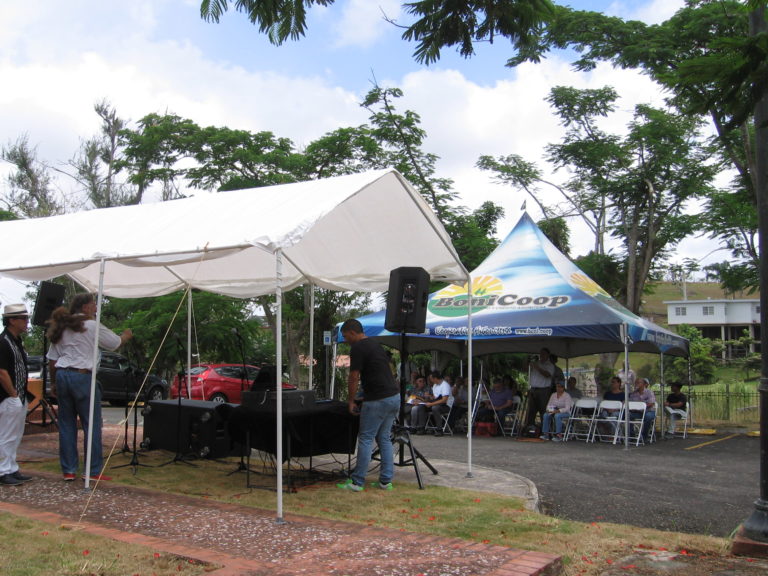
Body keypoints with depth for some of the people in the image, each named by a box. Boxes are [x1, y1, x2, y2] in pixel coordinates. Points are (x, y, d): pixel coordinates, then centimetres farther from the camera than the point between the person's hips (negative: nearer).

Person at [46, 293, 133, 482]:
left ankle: (68, 470, 15)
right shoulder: (92, 326, -6)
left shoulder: (62, 328, 14)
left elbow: (52, 359, 14)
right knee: (92, 424, 0)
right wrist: (126, 336, 25)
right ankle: (93, 471, 1)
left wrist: (53, 383, 21)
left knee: (66, 424, 11)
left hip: (62, 376, 7)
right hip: (82, 376, -7)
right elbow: (115, 343, 4)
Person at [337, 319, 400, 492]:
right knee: (385, 439, 14)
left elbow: (354, 377, -10)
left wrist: (350, 401, 2)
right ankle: (386, 481, 15)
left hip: (378, 400, -8)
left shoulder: (358, 348, -9)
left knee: (366, 439, 0)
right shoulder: (376, 345, 18)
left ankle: (357, 482, 6)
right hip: (394, 396, 9)